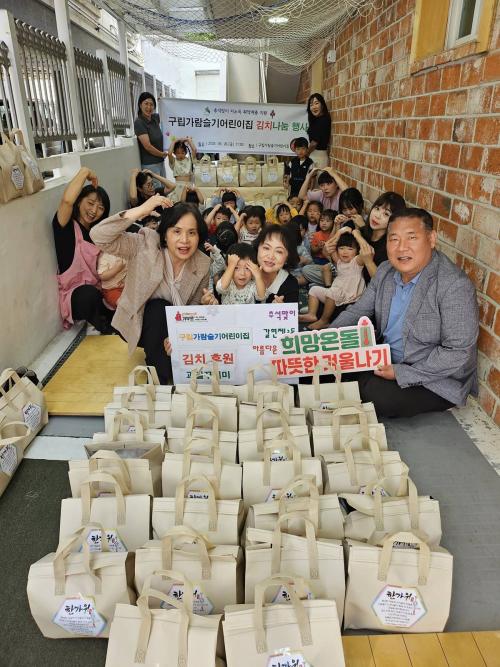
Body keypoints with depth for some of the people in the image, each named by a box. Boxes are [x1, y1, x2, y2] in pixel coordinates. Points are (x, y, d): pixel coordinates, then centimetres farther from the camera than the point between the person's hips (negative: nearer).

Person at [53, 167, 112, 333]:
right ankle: (106, 328, -10)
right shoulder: (66, 226, -5)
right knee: (89, 294, -39)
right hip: (75, 295, -5)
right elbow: (67, 200, -29)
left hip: (99, 290, 5)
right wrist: (85, 172, -16)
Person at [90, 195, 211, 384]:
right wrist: (141, 210, -40)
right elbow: (99, 236, -35)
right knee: (159, 308, -33)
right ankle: (160, 378, -16)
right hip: (136, 322, -2)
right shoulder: (145, 245, -22)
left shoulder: (203, 264, -12)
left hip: (172, 325, 3)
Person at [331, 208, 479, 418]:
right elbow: (358, 311, 7)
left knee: (372, 395, -25)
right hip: (387, 362, 7)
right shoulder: (386, 271, -1)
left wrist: (400, 374, -24)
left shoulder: (455, 286, -24)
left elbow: (458, 353, -24)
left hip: (436, 380, -7)